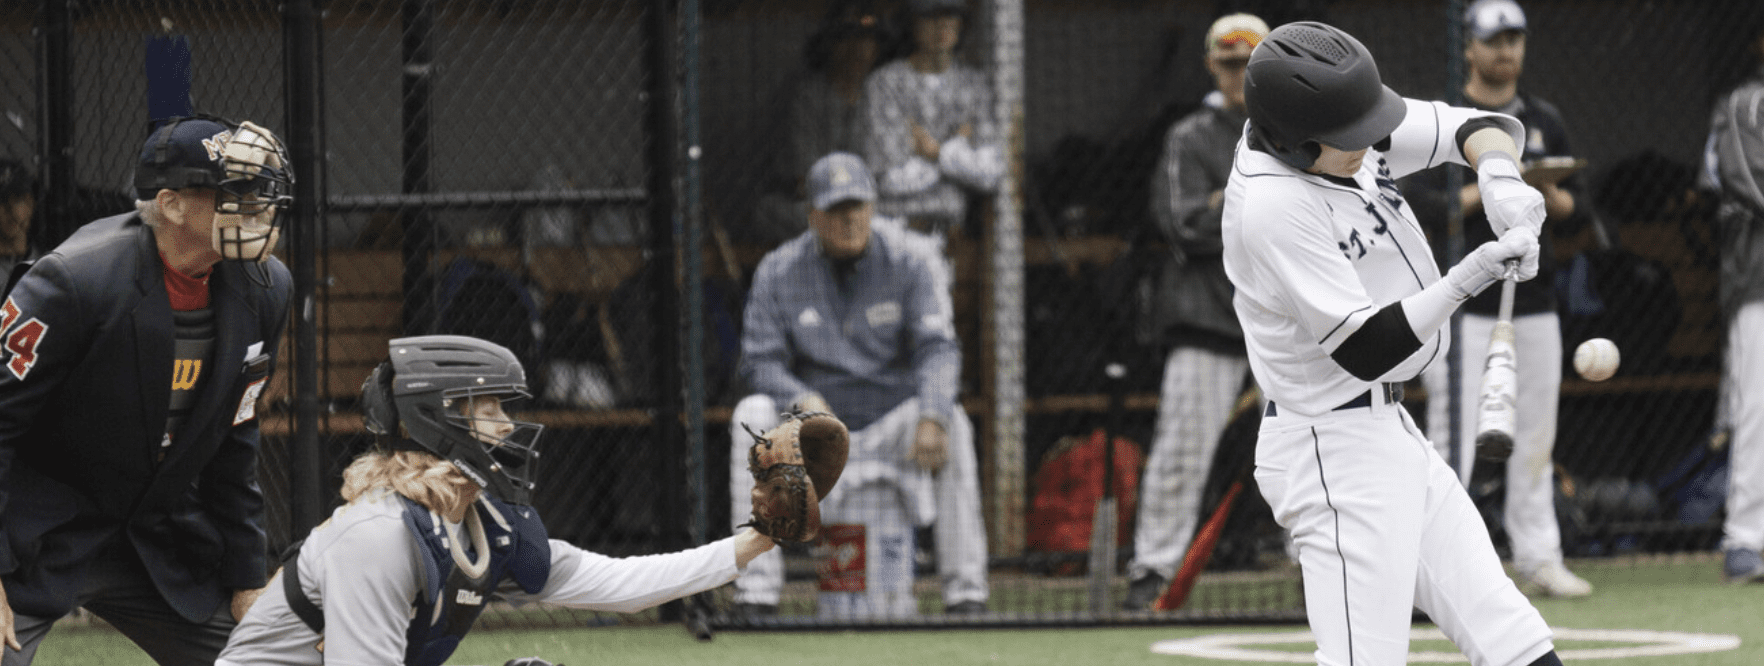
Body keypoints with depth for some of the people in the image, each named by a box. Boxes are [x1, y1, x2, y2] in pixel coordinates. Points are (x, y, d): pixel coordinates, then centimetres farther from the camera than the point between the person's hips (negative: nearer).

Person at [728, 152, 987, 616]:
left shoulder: (912, 259, -4)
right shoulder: (778, 272, -1)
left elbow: (936, 348, -14)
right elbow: (760, 362, -4)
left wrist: (931, 417, -33)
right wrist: (803, 400, -27)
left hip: (892, 423, -1)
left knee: (951, 423, -32)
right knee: (751, 415, -28)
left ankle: (966, 591, -30)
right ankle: (756, 592, -30)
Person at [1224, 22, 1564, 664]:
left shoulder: (1343, 132, 0)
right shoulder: (1272, 207, -25)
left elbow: (1478, 126, 5)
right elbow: (1365, 350, -25)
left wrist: (1498, 178, -18)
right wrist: (1470, 276, -32)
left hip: (1394, 436, 9)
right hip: (1338, 452, -9)